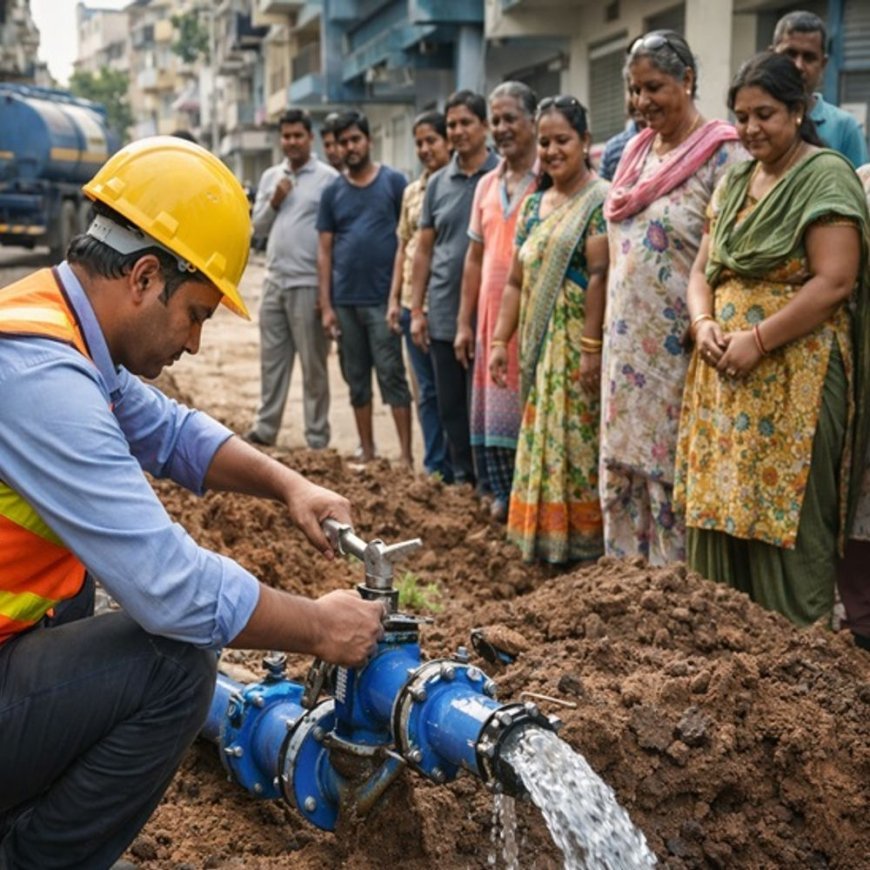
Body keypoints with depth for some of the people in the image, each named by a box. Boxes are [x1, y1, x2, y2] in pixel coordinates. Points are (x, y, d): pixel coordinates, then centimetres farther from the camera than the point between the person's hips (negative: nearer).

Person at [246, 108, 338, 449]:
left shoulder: (328, 178, -5)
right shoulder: (270, 177, 13)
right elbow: (257, 227, 16)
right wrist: (274, 202, -3)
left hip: (309, 284, -6)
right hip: (274, 280, 6)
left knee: (313, 364, 1)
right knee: (272, 359, 11)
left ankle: (317, 437, 7)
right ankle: (266, 427, 19)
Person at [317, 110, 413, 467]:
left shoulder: (394, 182, 0)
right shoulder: (333, 192, 9)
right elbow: (325, 250, 9)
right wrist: (326, 305, 2)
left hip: (383, 298, -4)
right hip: (345, 300, 4)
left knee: (392, 375, -4)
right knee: (356, 378, 10)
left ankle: (406, 454, -2)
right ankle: (366, 450, 18)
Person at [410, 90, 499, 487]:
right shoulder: (438, 183, 11)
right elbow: (424, 250, 12)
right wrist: (416, 309, 6)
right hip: (443, 315, 5)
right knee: (450, 405, 11)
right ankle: (463, 477, 23)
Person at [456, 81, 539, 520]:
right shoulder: (487, 185, 15)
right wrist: (464, 322, 13)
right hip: (491, 315, 6)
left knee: (531, 409, -3)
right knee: (491, 408, 8)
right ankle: (503, 493, 18)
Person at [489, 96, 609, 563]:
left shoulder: (599, 200, -8)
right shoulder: (533, 205, 16)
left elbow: (599, 276, -16)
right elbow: (516, 282, 16)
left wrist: (592, 347, -22)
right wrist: (500, 340, 9)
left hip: (578, 344, -7)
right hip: (540, 347, 7)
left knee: (577, 441, -4)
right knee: (542, 441, 10)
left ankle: (584, 541, 5)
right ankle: (546, 541, 19)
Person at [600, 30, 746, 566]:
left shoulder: (722, 154, -10)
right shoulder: (637, 151, 13)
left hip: (678, 346, -7)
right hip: (628, 340, 7)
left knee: (673, 474, -2)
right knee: (622, 466, 11)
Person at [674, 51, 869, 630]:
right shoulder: (735, 183, 16)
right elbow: (703, 270, 17)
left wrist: (757, 340, -18)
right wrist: (705, 323, -4)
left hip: (793, 379, -7)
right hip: (725, 379, 7)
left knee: (786, 519, -2)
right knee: (721, 511, 8)